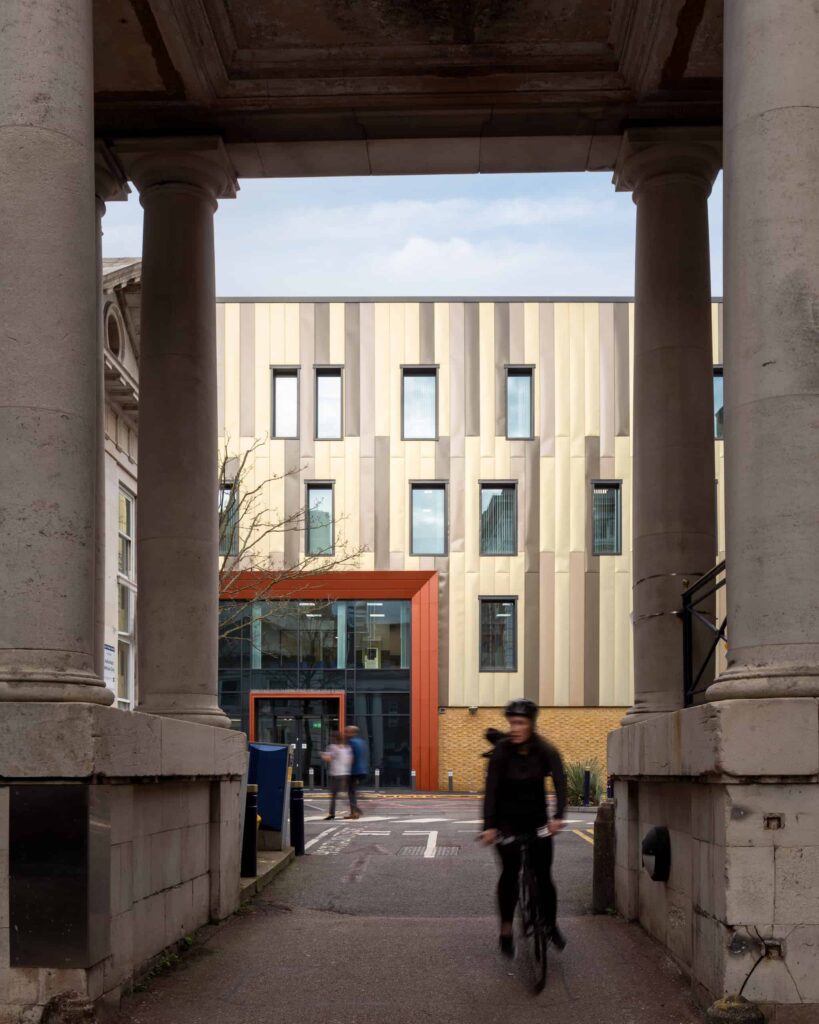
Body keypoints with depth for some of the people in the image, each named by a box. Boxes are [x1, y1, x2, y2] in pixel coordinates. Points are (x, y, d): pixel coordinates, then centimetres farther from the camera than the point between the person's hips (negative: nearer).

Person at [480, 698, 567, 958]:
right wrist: (488, 826, -29)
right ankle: (506, 931, 4)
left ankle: (551, 925, 16)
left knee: (543, 875, -4)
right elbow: (491, 789, -20)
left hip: (537, 817, 1)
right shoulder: (501, 750, -17)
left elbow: (560, 783, -23)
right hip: (507, 819, -1)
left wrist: (558, 816, -39)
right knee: (510, 873, -8)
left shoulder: (546, 751, -13)